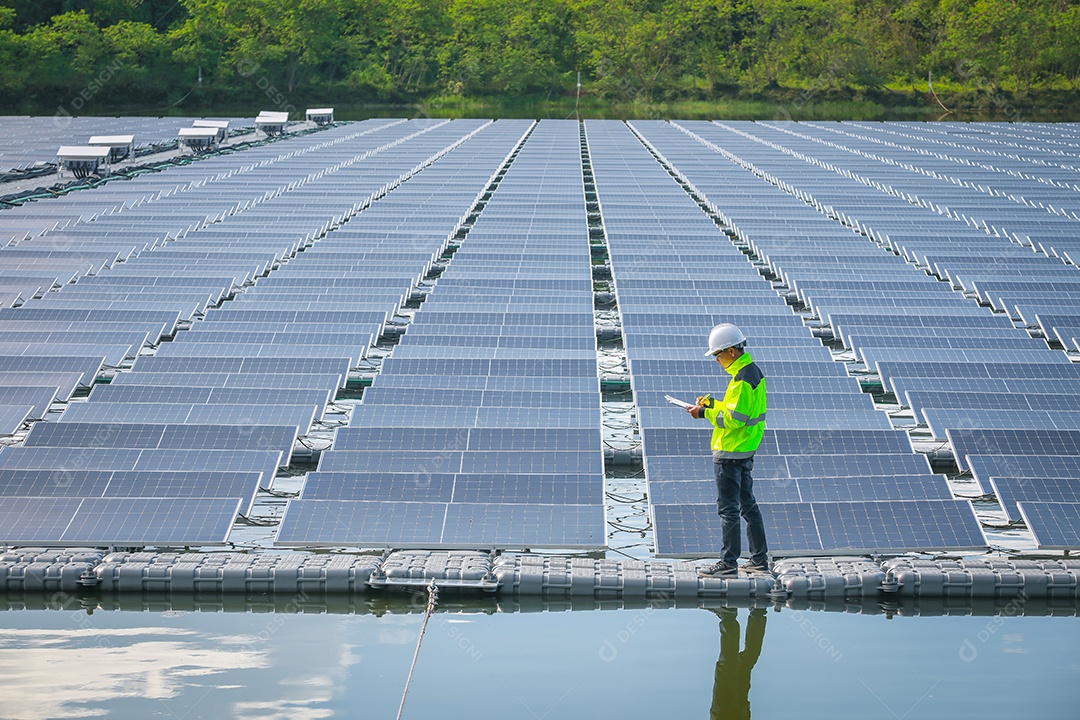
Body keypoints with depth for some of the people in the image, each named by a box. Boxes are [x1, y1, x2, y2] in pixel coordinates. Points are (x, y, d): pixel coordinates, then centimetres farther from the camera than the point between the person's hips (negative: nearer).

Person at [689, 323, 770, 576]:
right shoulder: (753, 371, 10)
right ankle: (759, 559, 20)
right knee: (747, 504, 15)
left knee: (728, 508, -4)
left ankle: (728, 562, 0)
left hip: (730, 452, -10)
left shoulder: (742, 379, -21)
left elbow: (734, 419, -24)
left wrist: (704, 413, -16)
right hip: (746, 451, 10)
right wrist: (713, 403, 11)